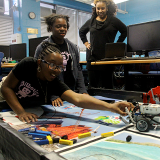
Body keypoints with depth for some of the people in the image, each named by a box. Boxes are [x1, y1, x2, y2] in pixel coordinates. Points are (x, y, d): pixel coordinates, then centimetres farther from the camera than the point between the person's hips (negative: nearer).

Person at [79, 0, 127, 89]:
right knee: (92, 84, 6)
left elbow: (125, 31, 9)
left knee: (106, 84, 1)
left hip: (107, 57, -2)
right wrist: (86, 43, 14)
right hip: (92, 57, 3)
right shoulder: (91, 21, 11)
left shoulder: (113, 21, 3)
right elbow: (81, 32, 26)